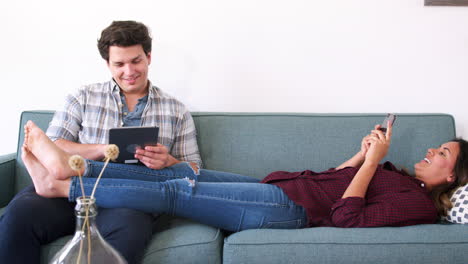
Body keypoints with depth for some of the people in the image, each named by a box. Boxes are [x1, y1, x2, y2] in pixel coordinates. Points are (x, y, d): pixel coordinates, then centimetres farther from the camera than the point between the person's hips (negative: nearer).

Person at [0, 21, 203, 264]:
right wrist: (104, 149, -9)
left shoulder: (177, 112, 16)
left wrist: (168, 162, -9)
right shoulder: (83, 98, 16)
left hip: (130, 200, -1)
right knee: (21, 212, -31)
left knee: (127, 229, -39)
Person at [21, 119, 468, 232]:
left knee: (177, 191, -14)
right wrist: (363, 153, 9)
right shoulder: (401, 177, 20)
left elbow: (345, 216, -21)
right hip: (280, 188, 9)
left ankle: (62, 186, -8)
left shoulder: (419, 203, -8)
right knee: (183, 171, 0)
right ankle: (77, 168, 2)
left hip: (289, 208, -9)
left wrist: (371, 160, -13)